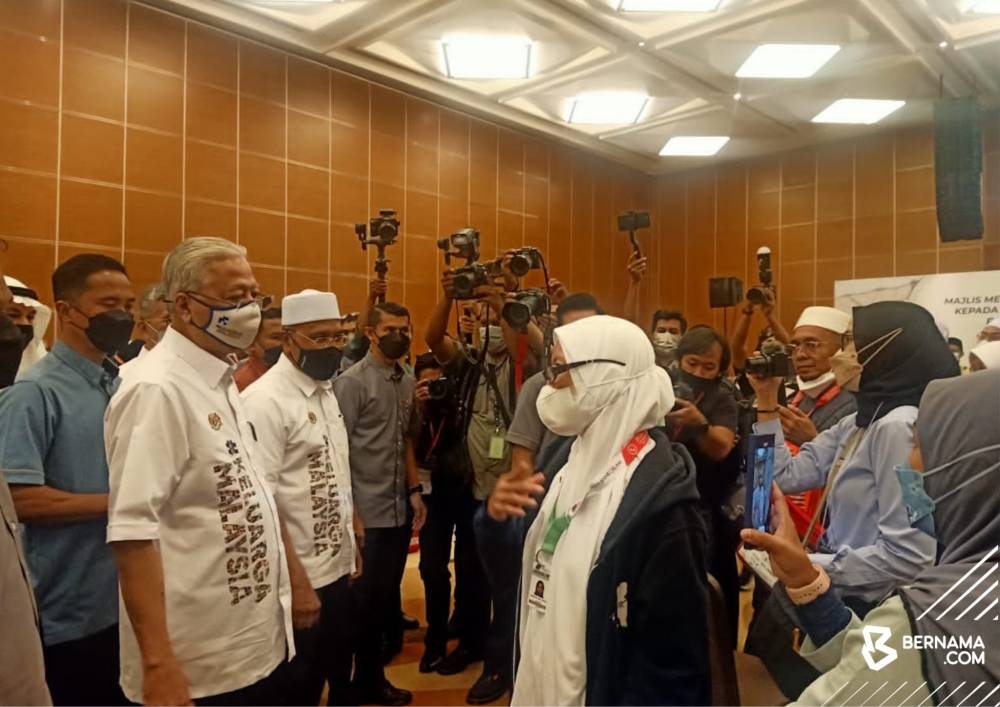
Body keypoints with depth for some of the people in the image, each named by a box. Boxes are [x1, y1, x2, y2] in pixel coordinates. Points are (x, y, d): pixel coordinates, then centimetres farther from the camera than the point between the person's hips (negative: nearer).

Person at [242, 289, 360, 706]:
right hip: (301, 580, -7)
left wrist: (354, 534, 9)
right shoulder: (264, 400, -18)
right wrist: (296, 583, -21)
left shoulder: (326, 392, 8)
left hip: (338, 568, 8)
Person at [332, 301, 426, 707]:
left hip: (400, 506, 6)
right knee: (367, 596, 6)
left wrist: (415, 490, 11)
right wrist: (347, 510, -13)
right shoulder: (352, 382, -10)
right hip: (368, 510, -6)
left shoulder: (407, 382, 10)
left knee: (388, 590, 16)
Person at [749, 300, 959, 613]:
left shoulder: (898, 426, -21)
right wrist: (767, 401, 2)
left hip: (874, 611, -8)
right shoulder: (857, 424, 7)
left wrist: (810, 566, -21)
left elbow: (909, 555, -27)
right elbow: (784, 477, 2)